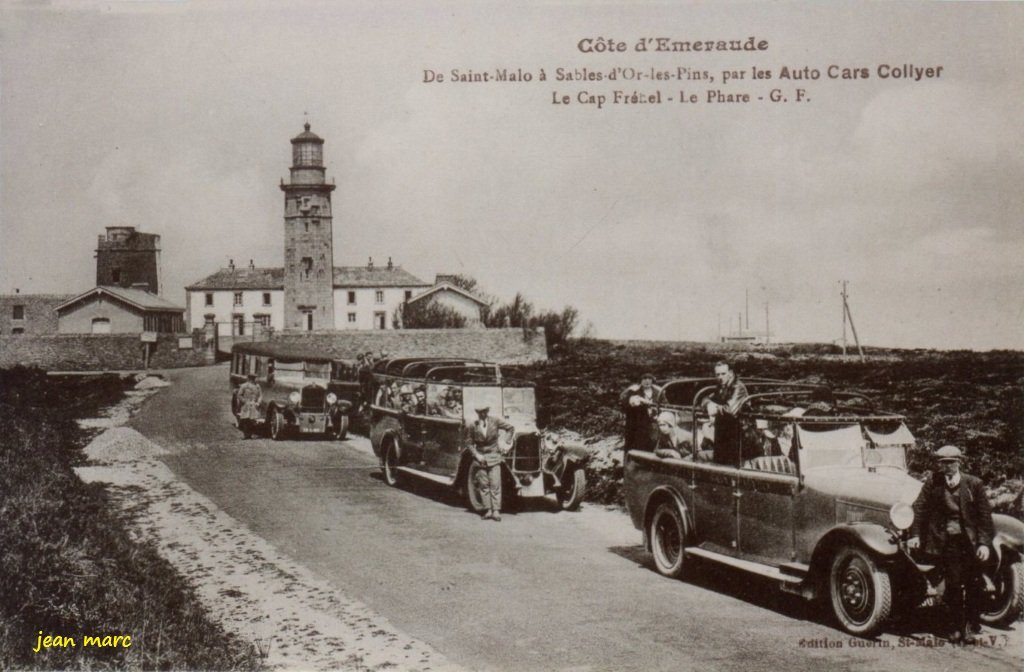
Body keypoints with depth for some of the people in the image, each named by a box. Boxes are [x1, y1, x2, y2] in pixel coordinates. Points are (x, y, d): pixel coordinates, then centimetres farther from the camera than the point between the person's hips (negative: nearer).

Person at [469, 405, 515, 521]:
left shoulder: (495, 421, -4)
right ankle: (488, 510, 6)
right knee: (484, 484, 1)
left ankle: (496, 511, -7)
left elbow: (511, 428, 7)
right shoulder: (473, 426, -2)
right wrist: (476, 455, -7)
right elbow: (471, 443, 6)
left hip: (494, 456, -1)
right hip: (481, 458, 1)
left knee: (495, 484, -7)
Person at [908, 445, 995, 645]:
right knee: (953, 584, 2)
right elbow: (919, 509, 0)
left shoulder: (974, 484, -3)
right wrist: (915, 534, -10)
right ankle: (957, 626, 14)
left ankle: (971, 626, 18)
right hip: (946, 542, 0)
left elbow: (985, 514, -3)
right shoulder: (932, 483, -1)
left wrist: (984, 543, -9)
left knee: (972, 585, 5)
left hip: (971, 541, 0)